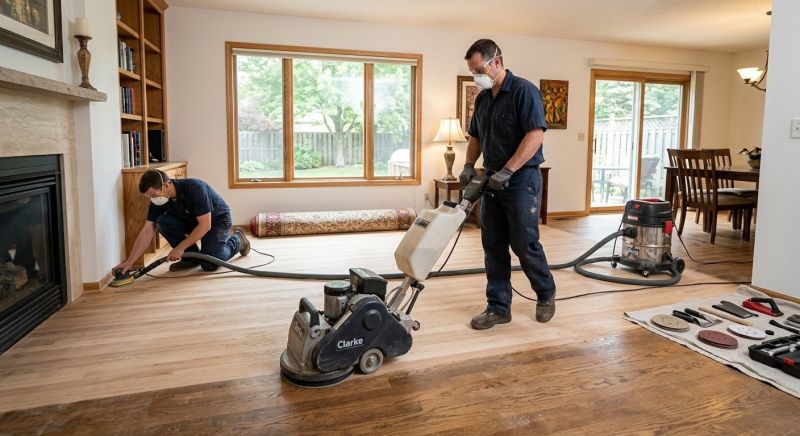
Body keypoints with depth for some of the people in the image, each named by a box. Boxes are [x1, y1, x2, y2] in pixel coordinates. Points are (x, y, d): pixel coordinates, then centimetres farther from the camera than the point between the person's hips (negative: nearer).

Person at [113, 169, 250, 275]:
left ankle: (237, 239, 7)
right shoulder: (157, 201, -14)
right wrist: (129, 262, -17)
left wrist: (180, 248, -28)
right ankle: (192, 255, -1)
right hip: (192, 221, 6)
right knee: (162, 221, -19)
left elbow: (205, 225, -31)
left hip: (217, 219, -6)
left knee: (209, 265, -22)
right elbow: (147, 232, -12)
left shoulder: (194, 188, -34)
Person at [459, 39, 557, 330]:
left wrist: (507, 171, -24)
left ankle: (546, 294, 24)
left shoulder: (523, 90, -11)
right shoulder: (482, 99, 13)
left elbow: (536, 134, -20)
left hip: (521, 181, -7)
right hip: (492, 182, 8)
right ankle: (498, 308, 16)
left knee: (525, 245, 0)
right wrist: (469, 165, 4)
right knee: (493, 248, 7)